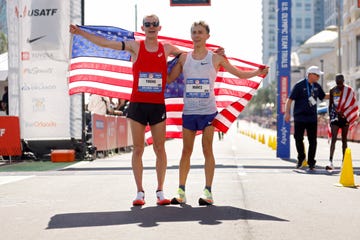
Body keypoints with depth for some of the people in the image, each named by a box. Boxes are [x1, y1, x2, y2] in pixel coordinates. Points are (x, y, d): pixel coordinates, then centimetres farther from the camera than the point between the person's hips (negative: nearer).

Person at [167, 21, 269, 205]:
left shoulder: (216, 58, 2)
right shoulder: (184, 58, 7)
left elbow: (240, 74, 7)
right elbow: (168, 79, 10)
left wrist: (257, 73, -5)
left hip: (208, 111, -2)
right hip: (189, 111, 2)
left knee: (207, 150, -1)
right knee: (186, 151, 5)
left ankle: (208, 191, 3)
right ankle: (181, 191, 10)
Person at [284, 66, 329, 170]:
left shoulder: (317, 86, 9)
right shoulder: (299, 85, -7)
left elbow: (323, 96, 26)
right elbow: (290, 99, -9)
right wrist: (287, 112, -15)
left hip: (312, 118, 4)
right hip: (300, 117, -4)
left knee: (313, 141, 2)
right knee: (298, 139, 1)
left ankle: (311, 162, 11)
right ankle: (301, 158, 23)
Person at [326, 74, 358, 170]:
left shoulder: (349, 90, -2)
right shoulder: (332, 90, 4)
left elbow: (352, 104, 2)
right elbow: (330, 104, 10)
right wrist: (330, 117, 5)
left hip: (345, 116, 0)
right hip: (335, 116, 0)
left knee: (344, 139, 8)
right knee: (333, 139, -10)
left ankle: (344, 160, 17)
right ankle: (330, 162, -18)